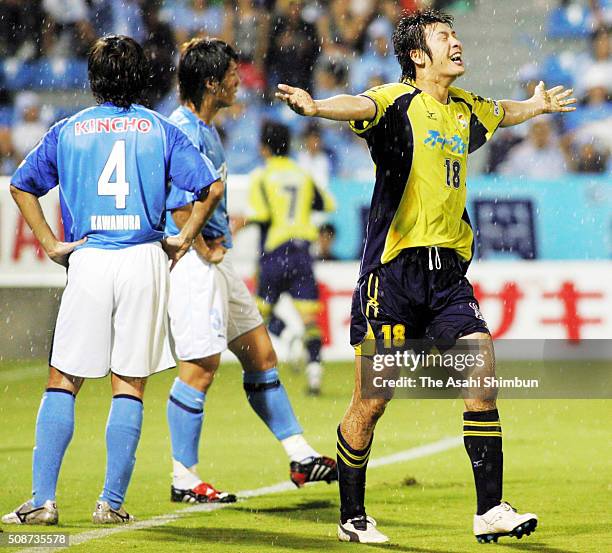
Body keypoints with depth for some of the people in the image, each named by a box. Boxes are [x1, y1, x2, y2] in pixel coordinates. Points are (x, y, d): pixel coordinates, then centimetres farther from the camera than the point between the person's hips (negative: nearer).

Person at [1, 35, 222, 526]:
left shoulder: (68, 131, 9)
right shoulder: (160, 130, 5)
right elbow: (210, 187, -2)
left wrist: (52, 244, 12)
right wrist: (184, 238, 8)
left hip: (88, 261, 0)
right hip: (143, 262, 0)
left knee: (63, 383, 6)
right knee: (129, 386, 5)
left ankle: (43, 499, -2)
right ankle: (112, 503, 2)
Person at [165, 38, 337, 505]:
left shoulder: (206, 128, 15)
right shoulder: (183, 131, -18)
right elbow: (178, 204, -26)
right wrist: (203, 248, -16)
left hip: (217, 261, 10)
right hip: (193, 263, -10)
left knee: (260, 353, 12)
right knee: (201, 367, -7)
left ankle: (301, 457, 19)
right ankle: (184, 479, 2)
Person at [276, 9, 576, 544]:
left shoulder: (465, 109, 14)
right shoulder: (399, 103, -7)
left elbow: (500, 113, 39)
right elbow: (360, 106, -31)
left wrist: (540, 104, 57)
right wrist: (315, 106, -52)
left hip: (449, 273, 6)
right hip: (394, 268, -6)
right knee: (372, 398, 0)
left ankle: (490, 510, -4)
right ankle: (352, 517, 15)